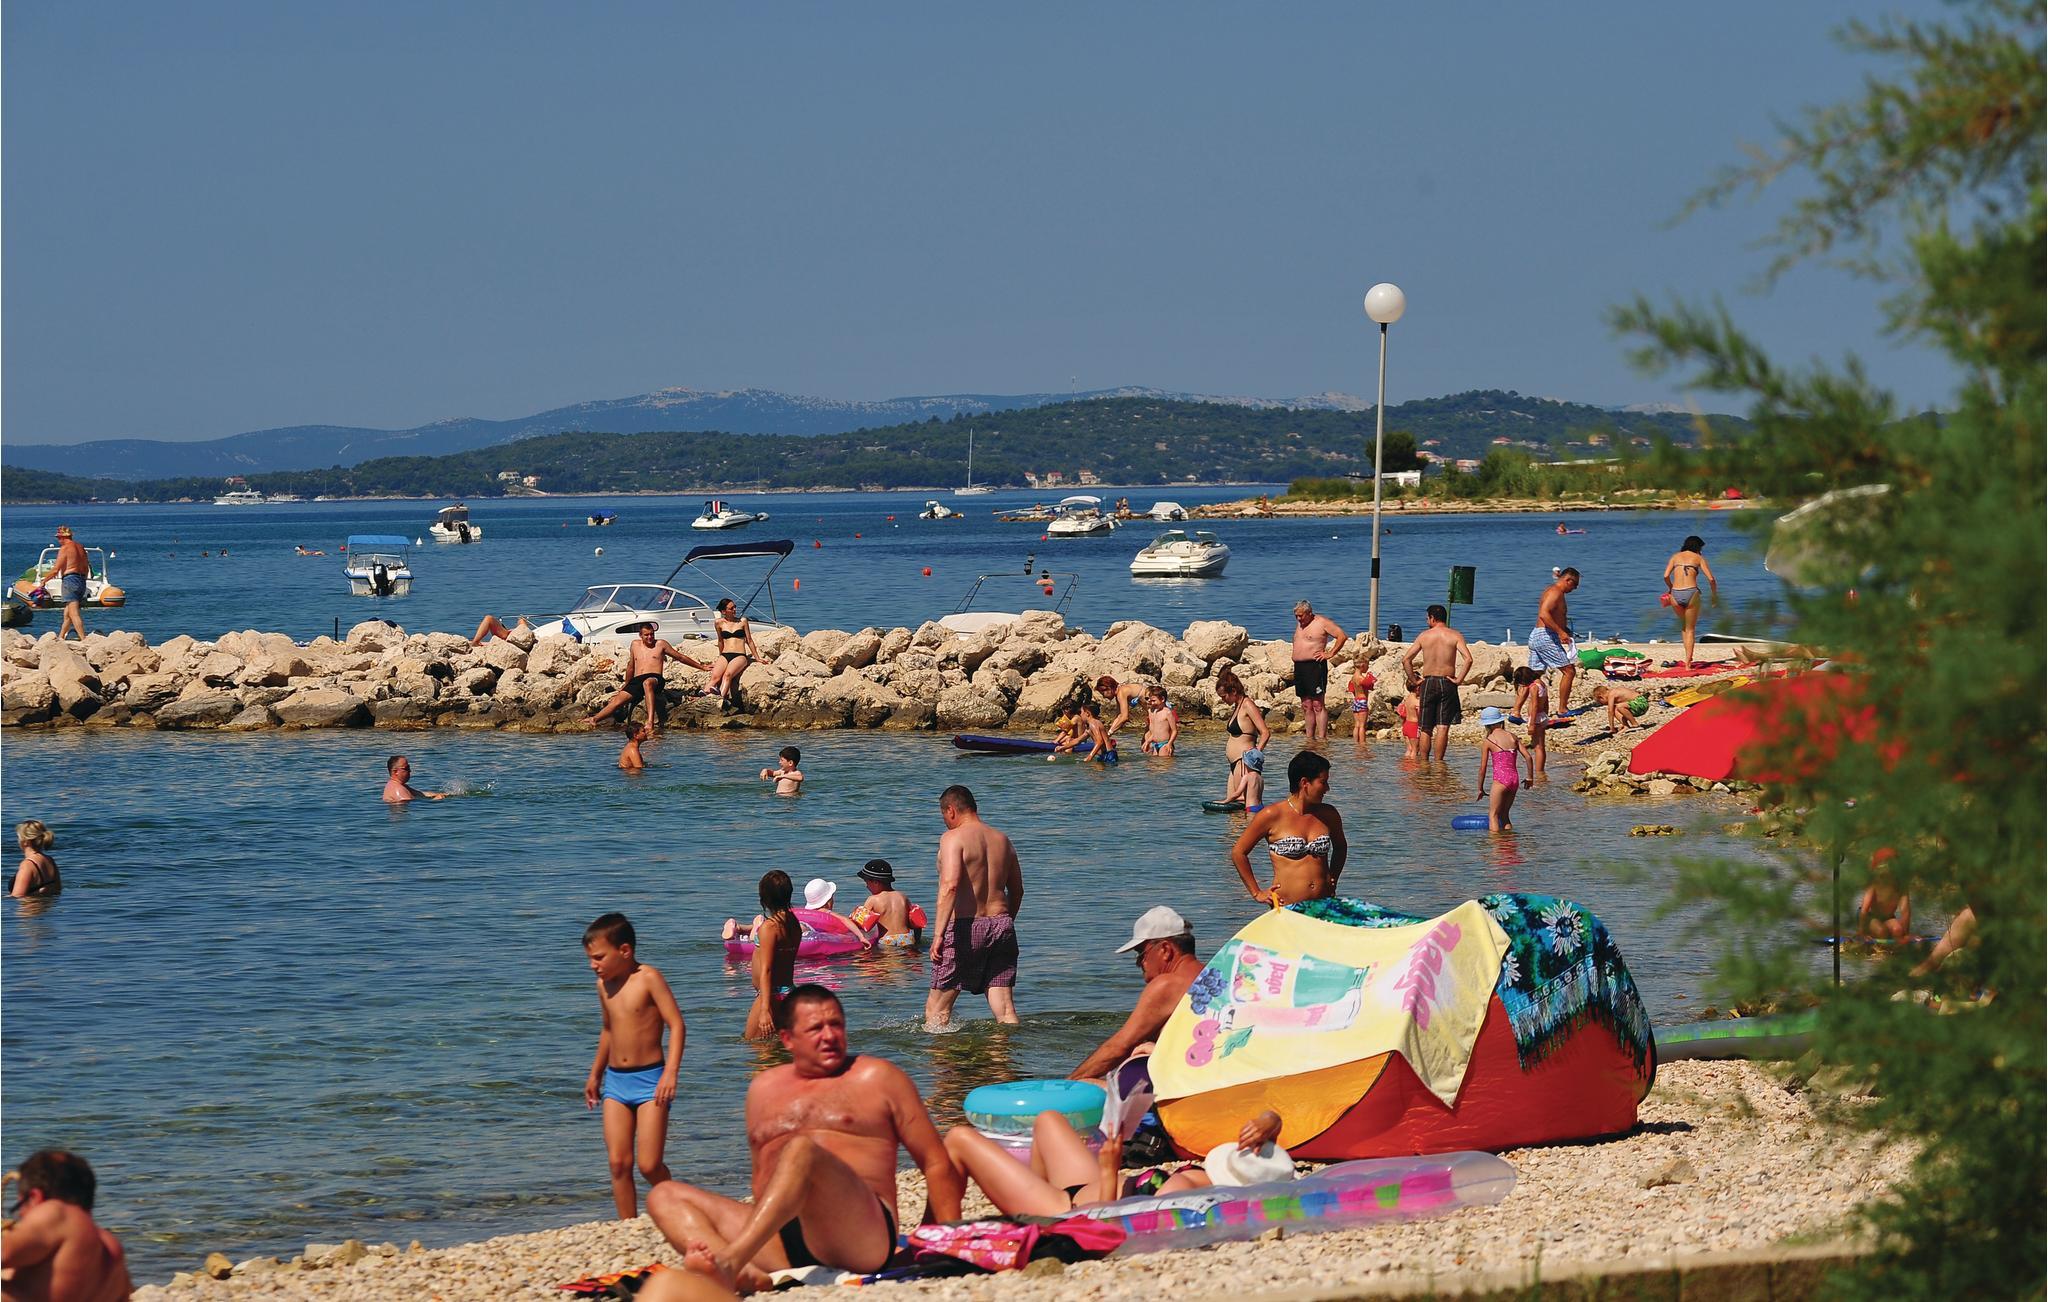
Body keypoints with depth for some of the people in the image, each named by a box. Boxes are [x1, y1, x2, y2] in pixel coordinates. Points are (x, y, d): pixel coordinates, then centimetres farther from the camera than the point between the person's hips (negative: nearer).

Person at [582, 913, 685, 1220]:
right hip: (615, 1080, 6)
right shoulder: (604, 984, 10)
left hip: (649, 1079, -6)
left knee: (649, 1165, -9)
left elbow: (676, 1024, -15)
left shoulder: (648, 979, -11)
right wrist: (595, 1074, 31)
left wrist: (670, 1072, -24)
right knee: (618, 1163, -3)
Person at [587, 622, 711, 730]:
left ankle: (650, 721, -55)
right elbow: (631, 667, 34)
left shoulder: (661, 644, 11)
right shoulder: (635, 645, 22)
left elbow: (680, 657, 18)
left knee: (647, 683, -42)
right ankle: (594, 720, -25)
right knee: (618, 700, -16)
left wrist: (701, 666, 21)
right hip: (636, 681, 5)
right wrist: (626, 685, 40)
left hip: (654, 679, -5)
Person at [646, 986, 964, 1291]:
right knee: (664, 1196, -8)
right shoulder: (764, 1089, 23)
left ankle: (729, 1260, -52)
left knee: (802, 1149, -32)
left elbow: (937, 1164, 8)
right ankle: (746, 1274, -38)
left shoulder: (876, 1078, 11)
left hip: (861, 1237, -5)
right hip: (781, 1245, 5)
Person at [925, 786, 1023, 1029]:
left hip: (965, 927, -6)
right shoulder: (1002, 840, 14)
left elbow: (950, 885, -21)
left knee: (937, 1008, 5)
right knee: (1006, 1013, 3)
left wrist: (938, 934, -24)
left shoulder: (953, 838, -7)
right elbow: (1017, 891, 21)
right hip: (1001, 924, 6)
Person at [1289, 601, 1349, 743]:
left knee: (1317, 705, -10)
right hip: (1299, 667, 8)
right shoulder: (1300, 625, 19)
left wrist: (1330, 654, -11)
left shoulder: (1322, 622, -5)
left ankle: (1321, 739, -12)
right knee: (1306, 706, 8)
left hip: (1315, 666, -8)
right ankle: (1310, 738, 11)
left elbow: (1342, 636, -9)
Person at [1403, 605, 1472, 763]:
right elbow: (1468, 659, -13)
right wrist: (1459, 679, -6)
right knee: (1443, 727, -2)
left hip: (1428, 683, 1)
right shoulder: (1455, 635, 0)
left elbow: (1406, 660, 3)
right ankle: (1438, 761, -7)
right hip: (1447, 683, -1)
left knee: (1426, 728, 8)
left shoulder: (1424, 636, 4)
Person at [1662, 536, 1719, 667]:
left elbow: (1666, 576, 3)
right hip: (1691, 593, -2)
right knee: (1690, 629, 11)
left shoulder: (1675, 556, 16)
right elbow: (1710, 578, 4)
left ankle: (1688, 656, 15)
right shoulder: (1698, 558, 11)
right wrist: (1714, 595, 18)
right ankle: (1688, 662, 3)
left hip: (1676, 594, 2)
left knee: (1683, 626, 26)